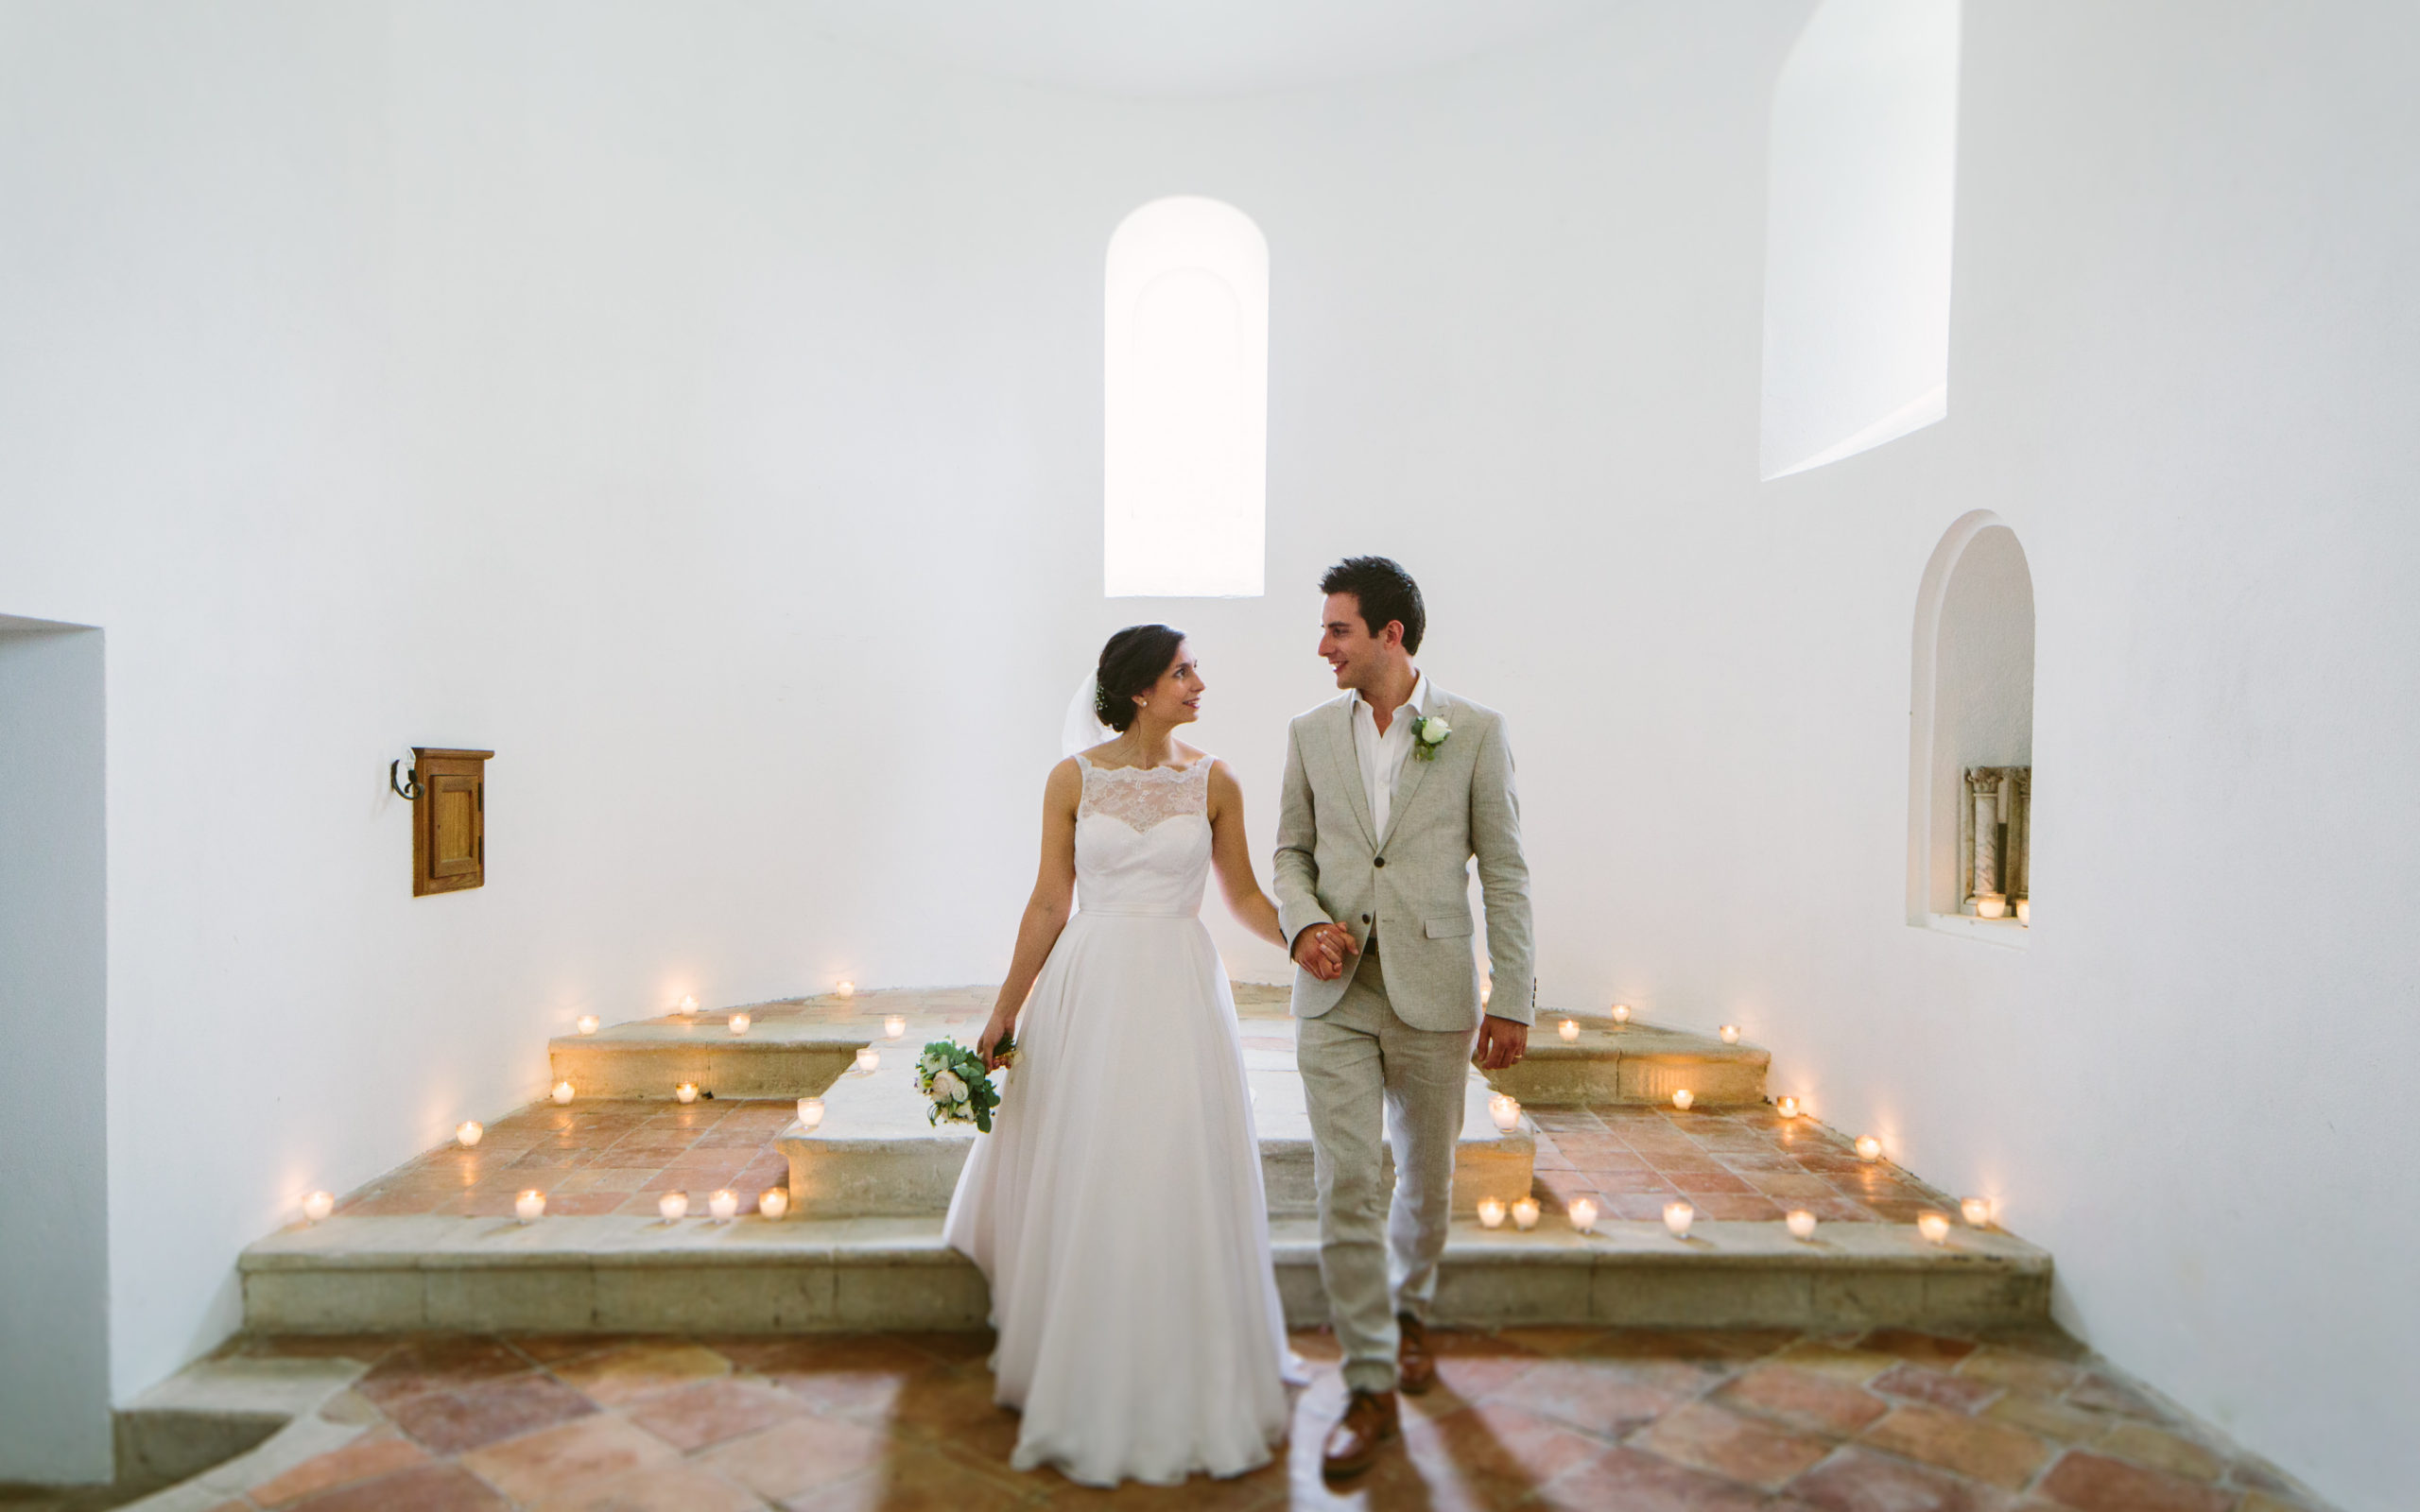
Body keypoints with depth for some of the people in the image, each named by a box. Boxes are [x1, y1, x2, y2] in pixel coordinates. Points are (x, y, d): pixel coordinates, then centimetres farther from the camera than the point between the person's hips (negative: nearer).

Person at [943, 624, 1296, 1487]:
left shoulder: (1213, 783, 2)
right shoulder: (1073, 780, 0)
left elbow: (1245, 896, 6)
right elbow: (1049, 902, 4)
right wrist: (1006, 1009, 5)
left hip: (1179, 993, 0)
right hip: (1086, 990, 0)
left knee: (1178, 1183, 4)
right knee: (1081, 1185, 8)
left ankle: (1183, 1388, 25)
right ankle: (1082, 1384, 31)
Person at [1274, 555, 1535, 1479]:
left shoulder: (1475, 732, -3)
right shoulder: (1311, 734, 5)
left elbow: (1504, 872, -2)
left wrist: (1511, 998, -4)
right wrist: (1304, 922, -8)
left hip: (1432, 991, -1)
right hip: (1334, 993, 1)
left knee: (1426, 1176, 15)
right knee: (1346, 1186, -2)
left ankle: (1409, 1310, 42)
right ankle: (1370, 1385, 12)